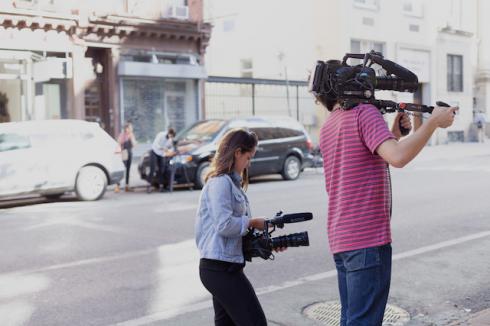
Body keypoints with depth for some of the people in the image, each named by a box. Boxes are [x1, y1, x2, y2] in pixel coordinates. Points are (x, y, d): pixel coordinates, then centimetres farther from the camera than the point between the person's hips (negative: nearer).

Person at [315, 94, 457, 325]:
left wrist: (396, 132, 10)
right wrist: (434, 121, -15)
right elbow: (397, 158, -26)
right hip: (368, 238, -9)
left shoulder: (327, 126, 15)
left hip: (339, 239, 9)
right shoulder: (364, 112, -11)